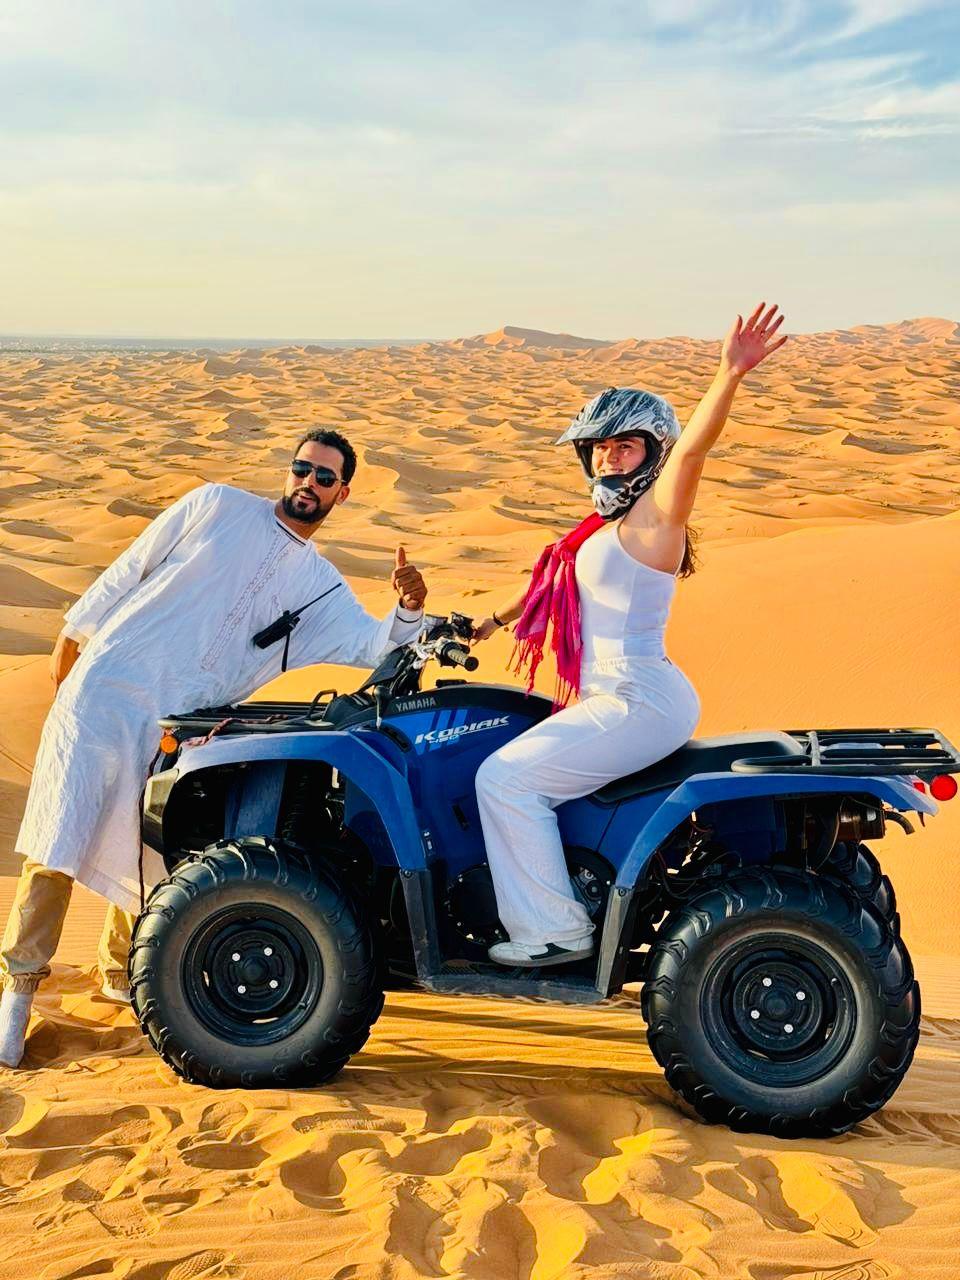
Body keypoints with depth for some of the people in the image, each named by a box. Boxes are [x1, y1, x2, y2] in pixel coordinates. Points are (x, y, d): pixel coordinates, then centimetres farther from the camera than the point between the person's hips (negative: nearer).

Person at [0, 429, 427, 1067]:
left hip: (182, 727, 3)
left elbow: (377, 646, 0)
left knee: (151, 857, 3)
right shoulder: (217, 506, 4)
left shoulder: (322, 588, 12)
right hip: (107, 686, -3)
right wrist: (73, 638, 8)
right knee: (60, 841, -7)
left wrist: (409, 607, -20)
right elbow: (127, 572, 8)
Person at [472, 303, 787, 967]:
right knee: (512, 766, 23)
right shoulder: (607, 524, 17)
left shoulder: (655, 511, -10)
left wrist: (730, 376, -43)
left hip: (635, 701, -10)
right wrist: (491, 620, 29)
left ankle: (555, 931, -6)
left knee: (506, 779, -13)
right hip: (617, 698, 10)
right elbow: (553, 580, 29)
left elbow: (692, 447, -28)